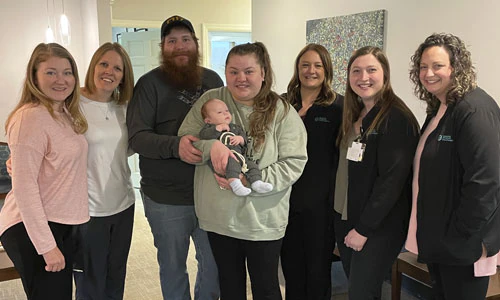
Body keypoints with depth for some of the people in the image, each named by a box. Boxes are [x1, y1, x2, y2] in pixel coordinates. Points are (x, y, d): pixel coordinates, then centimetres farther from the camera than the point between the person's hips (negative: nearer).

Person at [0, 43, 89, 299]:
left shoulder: (64, 113, 9)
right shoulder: (31, 117, -18)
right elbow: (24, 187, -21)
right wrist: (46, 245, -21)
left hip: (61, 224, 9)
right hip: (31, 230, -9)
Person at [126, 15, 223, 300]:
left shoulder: (213, 79, 8)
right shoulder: (150, 83, -5)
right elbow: (137, 137, -13)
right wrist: (175, 145, -29)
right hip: (166, 199, -3)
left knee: (215, 265, 15)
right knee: (173, 266, 14)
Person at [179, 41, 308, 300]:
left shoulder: (282, 112, -8)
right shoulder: (209, 101, 0)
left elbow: (294, 162, -12)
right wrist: (211, 145, -23)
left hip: (263, 220, -2)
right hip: (219, 217, 3)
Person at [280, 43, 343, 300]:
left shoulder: (338, 106, -5)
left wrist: (337, 198, -10)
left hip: (320, 202, -3)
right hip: (287, 199, 4)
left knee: (318, 270, 12)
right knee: (291, 267, 16)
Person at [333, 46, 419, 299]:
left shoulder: (397, 118, -15)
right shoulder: (353, 114, 9)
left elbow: (392, 180, -20)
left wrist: (364, 228, -18)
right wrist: (350, 223, 7)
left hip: (379, 226, -7)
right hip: (344, 219, 7)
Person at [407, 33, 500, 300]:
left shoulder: (475, 109, -19)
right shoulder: (438, 109, 11)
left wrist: (463, 235, -20)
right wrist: (427, 230, 15)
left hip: (462, 243, -9)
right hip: (437, 238, 9)